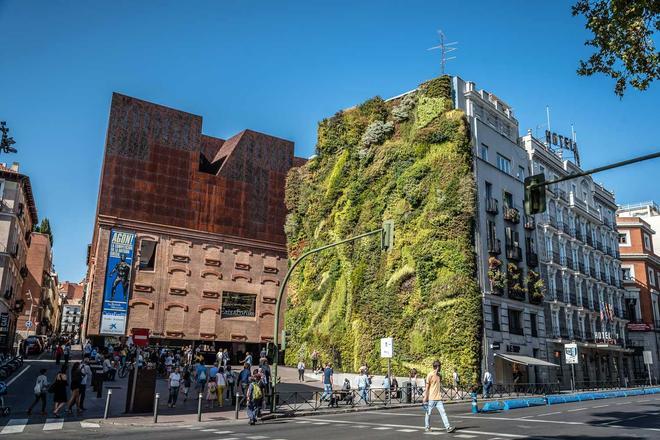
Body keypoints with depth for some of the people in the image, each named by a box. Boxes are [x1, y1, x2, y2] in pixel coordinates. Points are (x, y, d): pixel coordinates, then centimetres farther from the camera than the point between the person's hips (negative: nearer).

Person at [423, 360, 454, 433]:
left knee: (443, 412, -5)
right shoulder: (430, 375, -9)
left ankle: (448, 427, -8)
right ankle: (427, 427, 20)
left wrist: (440, 393, 17)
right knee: (428, 413, 5)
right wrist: (425, 397, -12)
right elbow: (427, 387, -8)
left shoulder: (439, 375, 11)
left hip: (438, 398, 5)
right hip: (431, 398, -5)